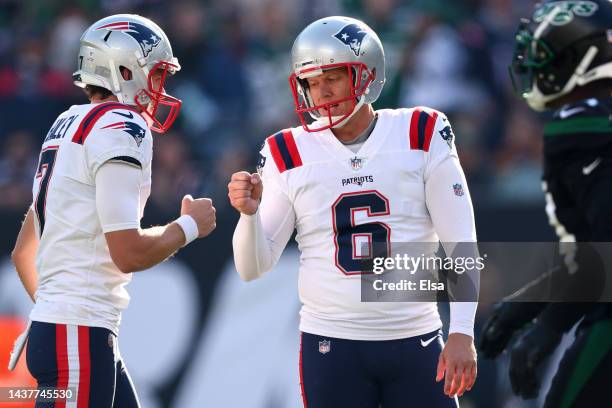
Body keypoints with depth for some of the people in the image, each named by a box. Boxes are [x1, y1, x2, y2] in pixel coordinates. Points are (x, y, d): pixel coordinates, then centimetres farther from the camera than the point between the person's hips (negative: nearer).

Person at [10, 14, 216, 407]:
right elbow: (129, 253, -17)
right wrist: (189, 225, -2)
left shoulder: (67, 126, 17)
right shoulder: (123, 129, -12)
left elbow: (23, 253, 22)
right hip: (79, 335, -10)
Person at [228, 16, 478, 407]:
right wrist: (249, 213, -19)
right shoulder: (289, 154, 2)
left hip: (414, 341, 0)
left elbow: (459, 244, -1)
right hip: (331, 345, 1)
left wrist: (462, 333, -9)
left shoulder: (421, 136, -1)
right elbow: (253, 267, 1)